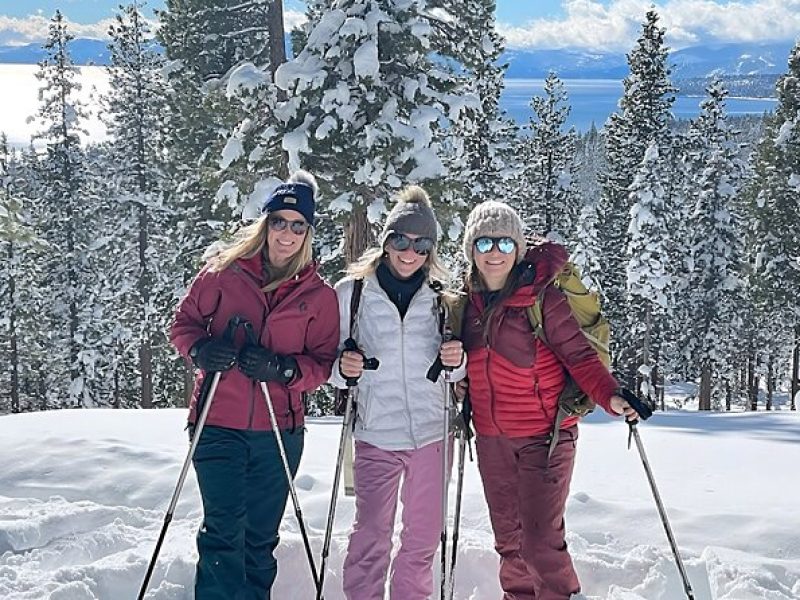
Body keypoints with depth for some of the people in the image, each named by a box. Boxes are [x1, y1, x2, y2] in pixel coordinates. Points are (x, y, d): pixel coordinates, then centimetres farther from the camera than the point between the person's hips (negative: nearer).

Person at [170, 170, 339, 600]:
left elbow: (324, 362, 2)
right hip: (218, 426, -2)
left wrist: (283, 368, -17)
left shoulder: (320, 296, 3)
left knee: (260, 537, 14)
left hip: (280, 431, 2)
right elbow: (184, 322, 6)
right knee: (224, 530, -10)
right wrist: (201, 350, -15)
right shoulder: (224, 272, -1)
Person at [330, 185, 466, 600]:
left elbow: (457, 372, 13)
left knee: (423, 539, 12)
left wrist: (457, 360, -10)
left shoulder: (442, 297, 6)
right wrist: (342, 368, -18)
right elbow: (329, 360, 4)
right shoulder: (351, 292, 0)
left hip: (431, 434, 3)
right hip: (375, 435, -2)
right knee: (371, 538, -4)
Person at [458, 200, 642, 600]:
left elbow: (578, 354, -15)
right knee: (508, 538, 16)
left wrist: (610, 395, -29)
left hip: (543, 436, -6)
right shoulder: (469, 301, 5)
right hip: (491, 439, 6)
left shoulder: (542, 296, -12)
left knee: (541, 541, -9)